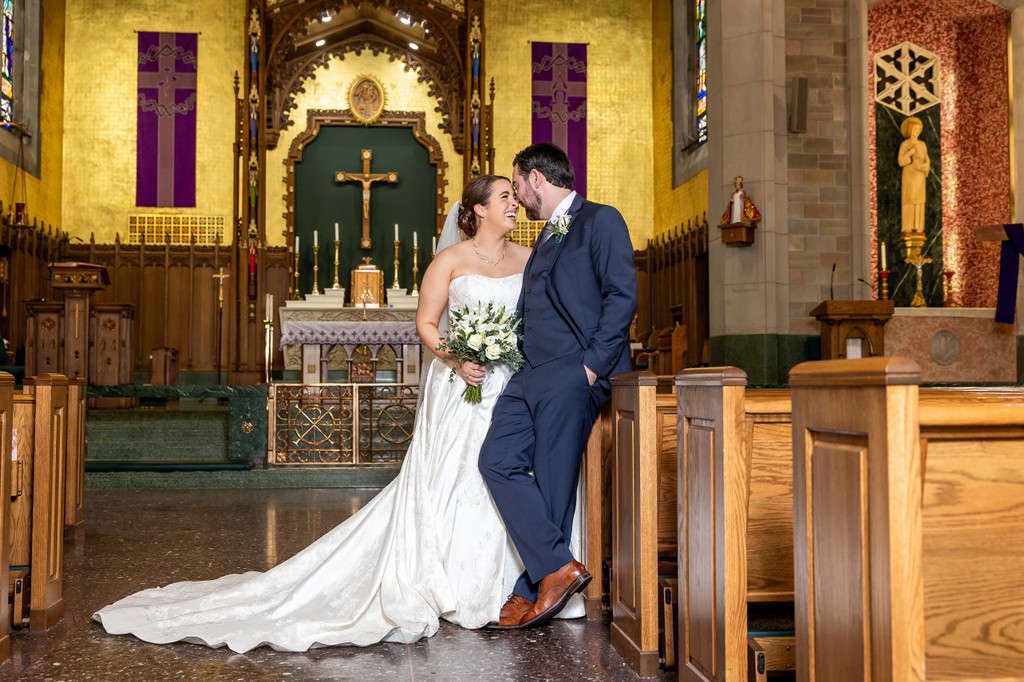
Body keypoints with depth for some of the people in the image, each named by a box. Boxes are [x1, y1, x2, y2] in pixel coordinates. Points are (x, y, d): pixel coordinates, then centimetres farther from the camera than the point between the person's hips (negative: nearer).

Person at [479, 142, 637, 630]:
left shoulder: (600, 220, -1)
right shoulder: (546, 238, 26)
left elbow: (622, 296, -12)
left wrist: (592, 365, -16)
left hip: (571, 374, -9)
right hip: (530, 374, 9)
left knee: (552, 484, -5)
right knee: (497, 462, -2)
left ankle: (533, 589, 7)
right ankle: (558, 567, 1)